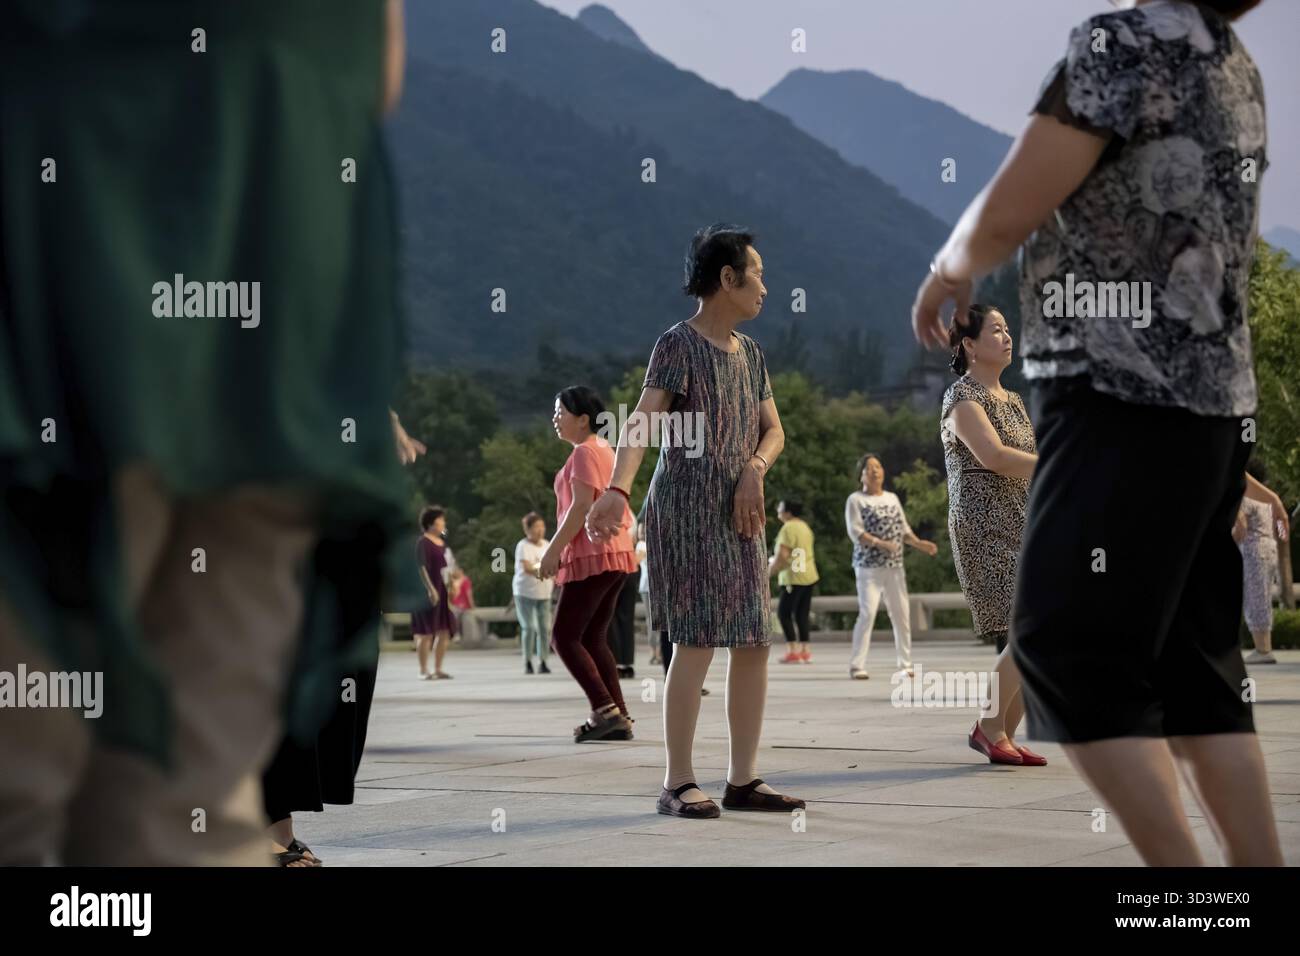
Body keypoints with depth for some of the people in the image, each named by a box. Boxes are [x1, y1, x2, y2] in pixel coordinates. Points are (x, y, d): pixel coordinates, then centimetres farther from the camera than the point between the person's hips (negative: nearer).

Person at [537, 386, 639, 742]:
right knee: (593, 638, 10)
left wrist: (554, 548, -17)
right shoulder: (604, 450, 18)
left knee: (565, 638, -7)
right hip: (616, 554, 10)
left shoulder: (584, 452, -10)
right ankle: (619, 718, 5)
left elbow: (581, 506, -19)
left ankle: (606, 710, -15)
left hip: (591, 556, -10)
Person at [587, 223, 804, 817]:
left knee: (754, 642, 4)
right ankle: (678, 783, -7)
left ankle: (743, 779, 10)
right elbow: (642, 422, -20)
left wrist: (754, 470, -6)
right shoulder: (678, 345, -8)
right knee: (697, 639, -12)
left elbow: (773, 431, 17)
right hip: (686, 507, -8)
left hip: (738, 514, 8)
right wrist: (617, 489, -36)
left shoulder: (749, 352, 15)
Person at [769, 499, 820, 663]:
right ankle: (805, 650, 10)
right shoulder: (804, 526, 15)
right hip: (809, 575, 9)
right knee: (801, 614, 11)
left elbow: (782, 555, -20)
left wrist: (771, 568, -3)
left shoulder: (788, 528, -14)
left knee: (784, 613, -4)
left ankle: (792, 650, -9)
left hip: (793, 577, -9)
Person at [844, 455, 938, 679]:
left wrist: (919, 544, -1)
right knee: (867, 613, -14)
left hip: (894, 566, 6)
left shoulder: (892, 498, 16)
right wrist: (880, 543, -24)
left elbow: (903, 529, 16)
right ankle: (857, 665, -13)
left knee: (902, 614, 6)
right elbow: (855, 531, -12)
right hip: (869, 567, -6)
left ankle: (905, 663, 15)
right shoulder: (855, 500, -1)